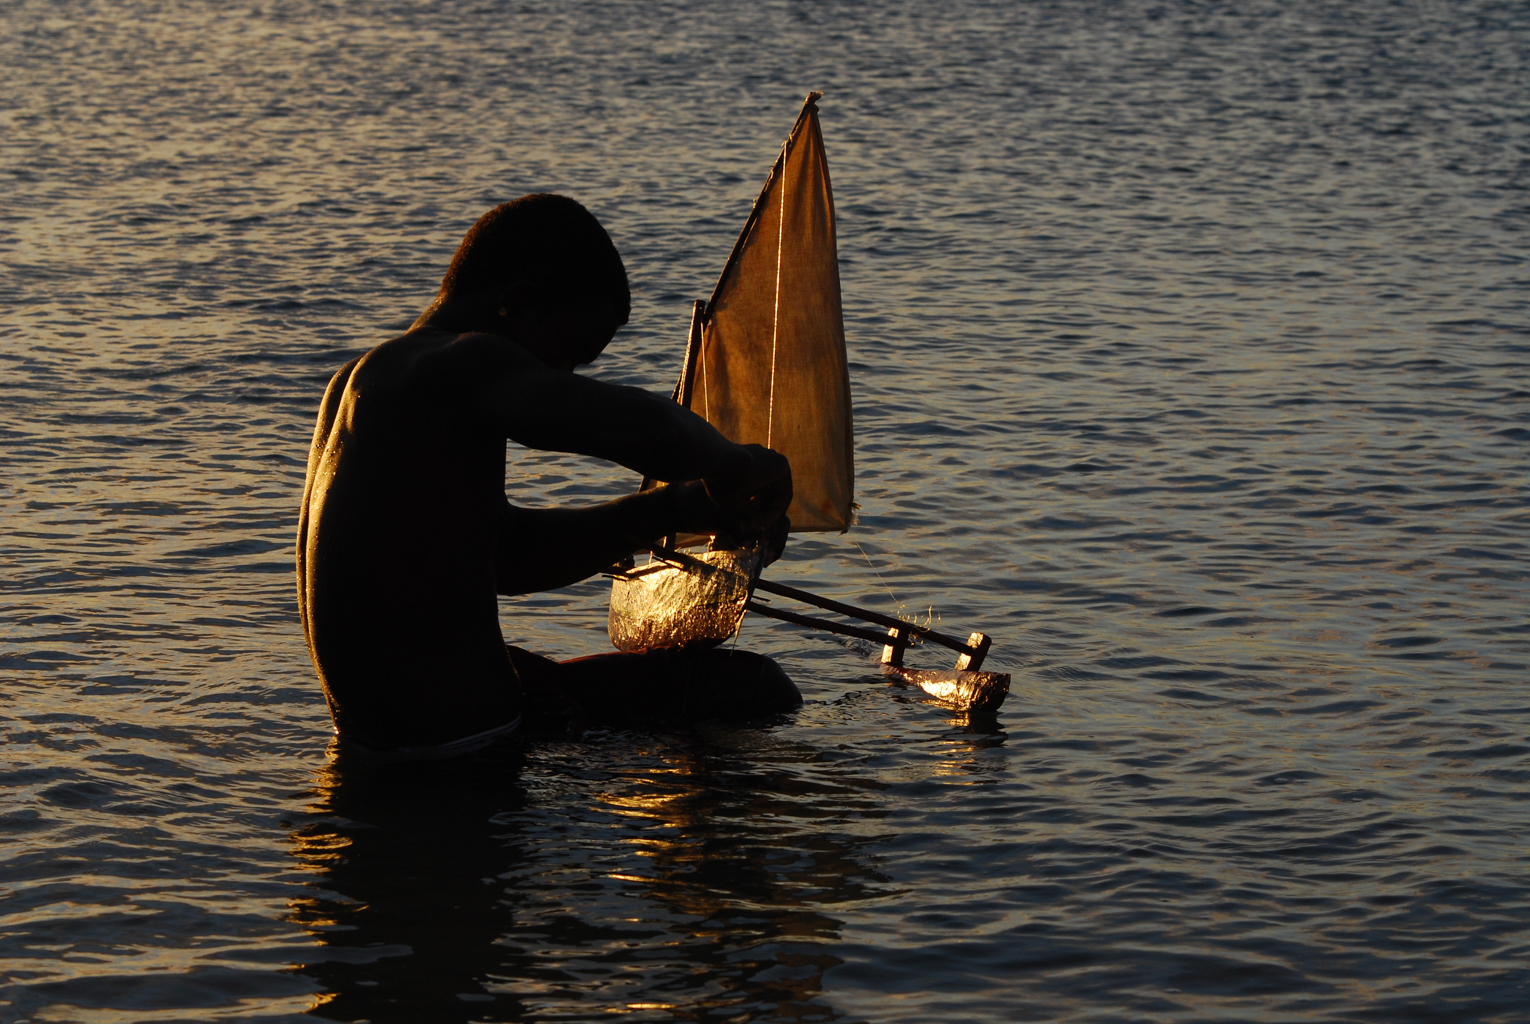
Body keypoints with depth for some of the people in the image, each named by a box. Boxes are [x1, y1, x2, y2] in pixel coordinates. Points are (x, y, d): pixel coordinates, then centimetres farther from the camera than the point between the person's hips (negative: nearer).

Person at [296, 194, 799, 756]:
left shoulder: (358, 382, 14)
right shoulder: (460, 366, -18)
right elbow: (647, 429, -34)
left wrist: (672, 510, 10)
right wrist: (734, 466, -13)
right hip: (464, 729, -11)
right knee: (756, 687, 3)